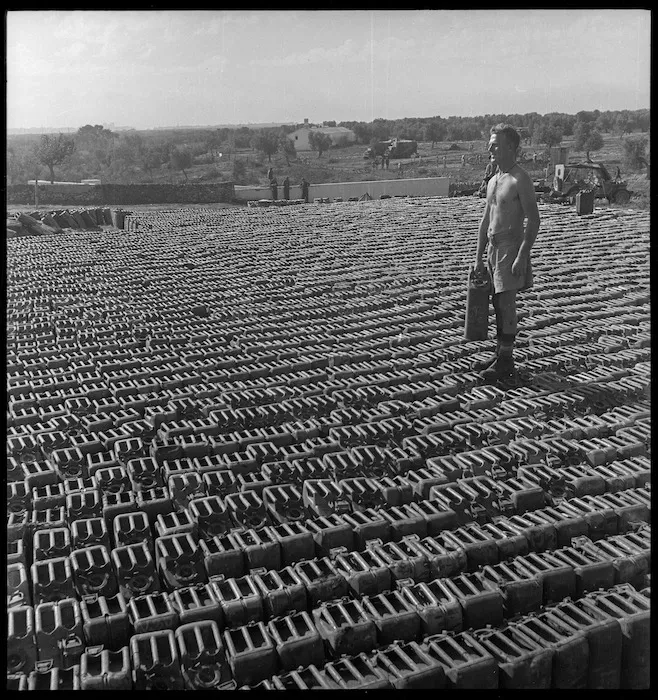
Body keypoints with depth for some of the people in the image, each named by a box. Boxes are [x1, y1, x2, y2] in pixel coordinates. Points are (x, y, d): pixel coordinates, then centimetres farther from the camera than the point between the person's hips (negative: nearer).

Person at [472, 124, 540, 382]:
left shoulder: (520, 180, -11)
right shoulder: (493, 181, 15)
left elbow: (533, 220, -16)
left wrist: (522, 256, -22)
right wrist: (479, 257, 16)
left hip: (511, 246, -8)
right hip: (493, 246, 8)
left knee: (506, 303, -7)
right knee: (498, 304, 11)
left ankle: (506, 361, 0)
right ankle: (500, 355, 20)